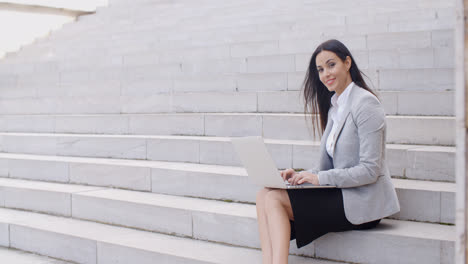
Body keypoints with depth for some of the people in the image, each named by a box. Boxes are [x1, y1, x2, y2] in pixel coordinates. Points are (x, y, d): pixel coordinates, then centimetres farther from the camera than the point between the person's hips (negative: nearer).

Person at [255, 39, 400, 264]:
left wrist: (320, 178, -18)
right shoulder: (334, 107, 16)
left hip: (362, 202, -8)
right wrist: (302, 175, -2)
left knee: (275, 199, -19)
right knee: (264, 195, -11)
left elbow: (369, 171, -17)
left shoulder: (366, 104, -11)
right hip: (340, 194, 8)